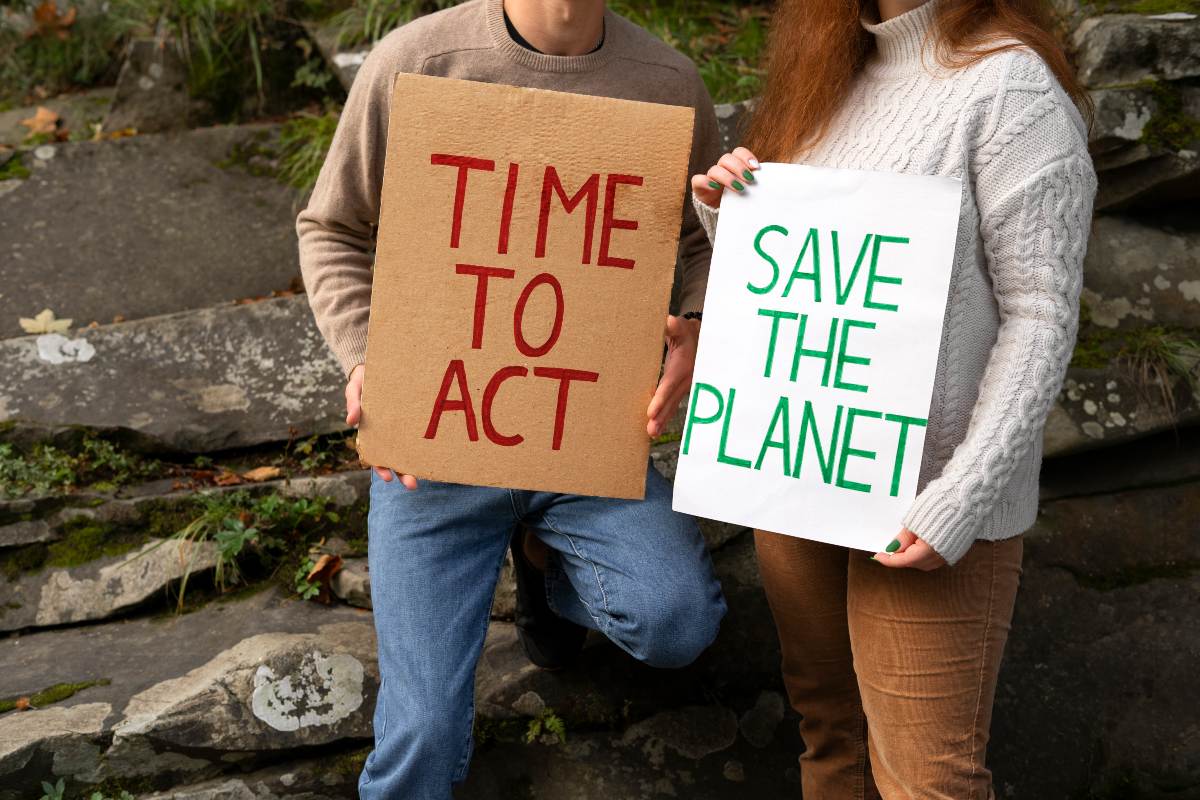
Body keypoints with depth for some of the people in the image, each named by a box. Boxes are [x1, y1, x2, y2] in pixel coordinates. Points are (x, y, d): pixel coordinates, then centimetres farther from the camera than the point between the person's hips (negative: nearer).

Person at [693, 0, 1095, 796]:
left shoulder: (1009, 82, -10)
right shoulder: (830, 77, 11)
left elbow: (1040, 313, -13)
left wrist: (965, 496, -20)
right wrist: (725, 213, -2)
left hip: (927, 496, -6)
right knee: (828, 727, 17)